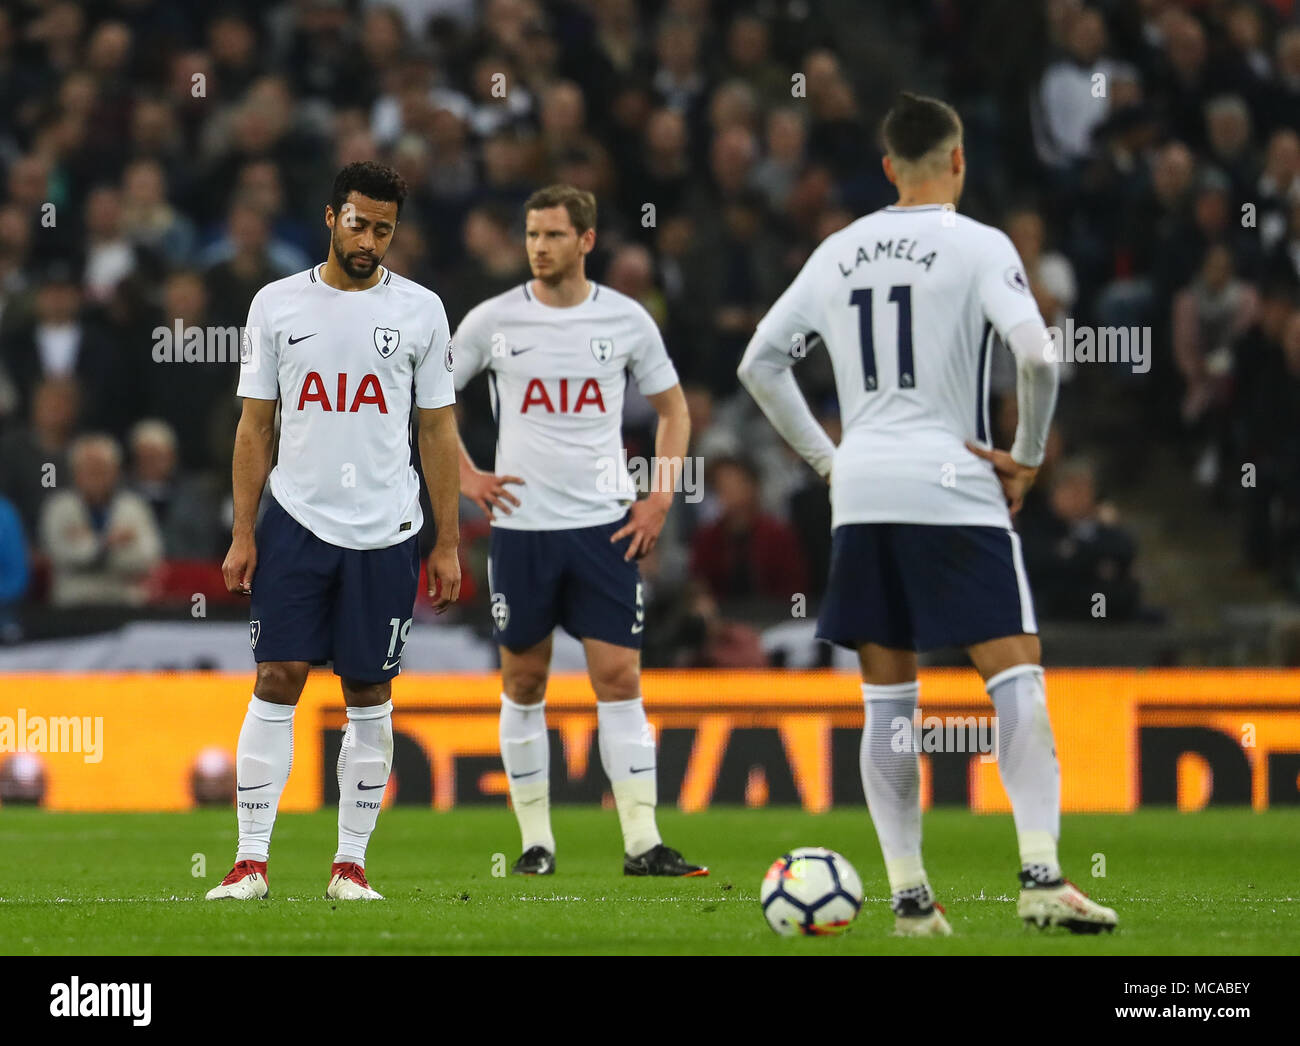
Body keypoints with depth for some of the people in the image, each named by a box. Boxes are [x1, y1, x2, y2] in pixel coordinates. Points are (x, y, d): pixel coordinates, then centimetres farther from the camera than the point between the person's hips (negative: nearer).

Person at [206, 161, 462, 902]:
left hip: (385, 530, 0)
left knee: (369, 694, 3)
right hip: (296, 520, 0)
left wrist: (448, 543, 3)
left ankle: (351, 864, 10)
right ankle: (253, 862, -4)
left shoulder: (419, 310, 4)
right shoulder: (277, 305, 4)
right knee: (277, 680, -6)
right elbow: (255, 426, 7)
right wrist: (242, 533, 1)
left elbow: (439, 431, 7)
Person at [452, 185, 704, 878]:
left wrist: (660, 498, 4)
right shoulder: (494, 320, 0)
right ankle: (535, 840, 13)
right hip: (521, 524, 0)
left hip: (605, 526, 0)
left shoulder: (626, 320, 2)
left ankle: (642, 844, -5)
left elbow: (672, 408, 14)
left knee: (619, 677, -5)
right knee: (524, 682, 4)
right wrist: (466, 476, 2)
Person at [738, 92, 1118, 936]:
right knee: (1018, 676, -4)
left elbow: (759, 365, 17)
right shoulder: (979, 246, -4)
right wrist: (1027, 458, -6)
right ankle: (1042, 877, -17)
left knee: (888, 699, 9)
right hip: (952, 490, -5)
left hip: (860, 495, 5)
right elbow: (1036, 356, -18)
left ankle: (908, 893, 7)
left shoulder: (839, 252, 13)